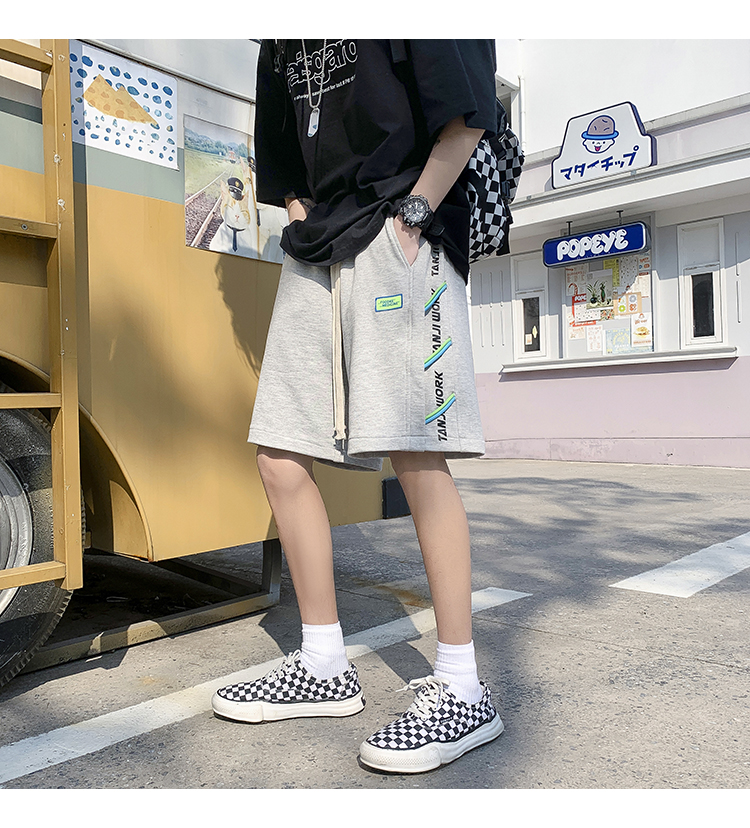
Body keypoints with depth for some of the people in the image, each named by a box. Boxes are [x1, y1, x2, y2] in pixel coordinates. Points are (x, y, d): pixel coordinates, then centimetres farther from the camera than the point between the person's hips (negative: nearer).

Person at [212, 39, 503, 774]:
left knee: (416, 456, -13)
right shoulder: (280, 45, 25)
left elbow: (469, 113, -6)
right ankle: (325, 668, 13)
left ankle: (463, 692, -2)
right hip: (315, 260, 8)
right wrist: (305, 221, 11)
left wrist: (410, 215, -13)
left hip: (398, 244, -7)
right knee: (279, 456, 1)